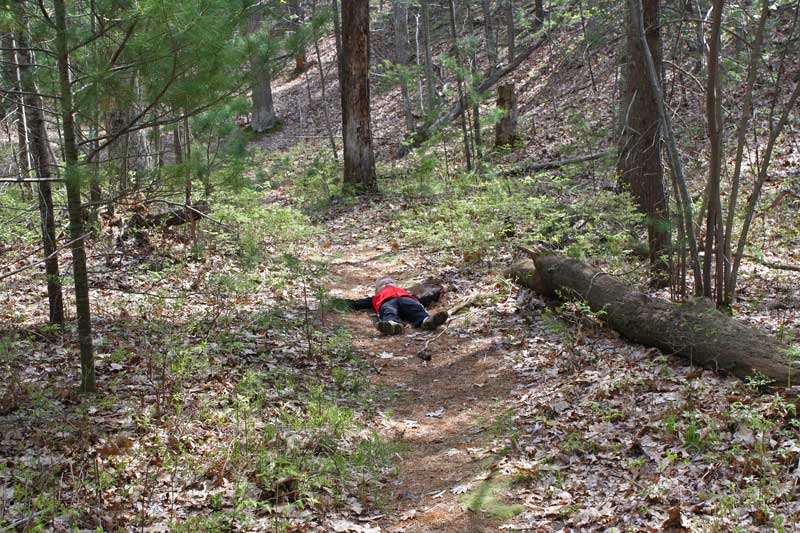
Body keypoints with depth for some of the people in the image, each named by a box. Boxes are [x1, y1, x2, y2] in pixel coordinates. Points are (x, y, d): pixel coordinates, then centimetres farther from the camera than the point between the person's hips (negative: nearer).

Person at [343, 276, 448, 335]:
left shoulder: (404, 291, 46)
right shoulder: (376, 298, 43)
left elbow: (423, 301, 36)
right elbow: (360, 303, 30)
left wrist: (437, 295, 30)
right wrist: (346, 302, 20)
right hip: (387, 303, -1)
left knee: (415, 308, -34)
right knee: (389, 311, -38)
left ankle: (426, 320, -65)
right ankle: (392, 323, -71)